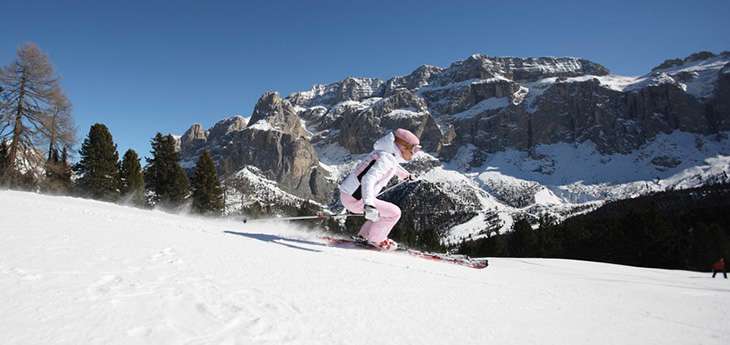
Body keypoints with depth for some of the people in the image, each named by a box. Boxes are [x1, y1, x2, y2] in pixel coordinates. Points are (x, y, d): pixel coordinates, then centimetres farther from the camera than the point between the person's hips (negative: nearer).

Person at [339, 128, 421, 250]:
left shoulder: (385, 152, 8)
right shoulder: (386, 159, -20)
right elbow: (368, 179, -34)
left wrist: (404, 174, 51)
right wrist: (368, 204, -48)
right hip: (355, 199, -10)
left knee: (382, 209, 26)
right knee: (394, 212, -4)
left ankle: (365, 235, 31)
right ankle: (376, 239, 13)